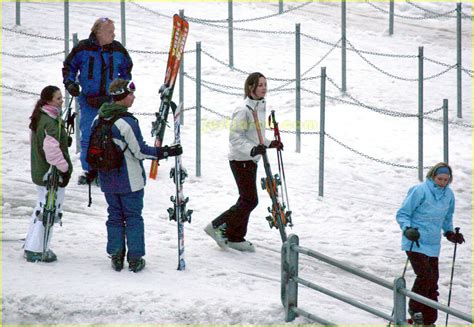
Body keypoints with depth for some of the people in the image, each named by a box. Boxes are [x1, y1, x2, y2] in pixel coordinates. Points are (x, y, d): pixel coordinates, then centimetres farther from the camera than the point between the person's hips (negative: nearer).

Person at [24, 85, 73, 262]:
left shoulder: (39, 118, 9)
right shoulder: (51, 122, -23)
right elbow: (52, 149, -29)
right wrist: (65, 168, -19)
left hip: (39, 172, 10)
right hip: (52, 175, -10)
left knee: (42, 208, 22)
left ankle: (30, 247, 29)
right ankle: (37, 251, 6)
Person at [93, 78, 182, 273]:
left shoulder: (98, 120, 2)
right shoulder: (127, 122, -21)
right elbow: (139, 151, -18)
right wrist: (166, 152, -12)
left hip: (107, 180, 6)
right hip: (129, 181, -6)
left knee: (114, 216, 15)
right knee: (133, 217, 5)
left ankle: (116, 257, 15)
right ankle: (135, 259, 7)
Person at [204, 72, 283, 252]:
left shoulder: (260, 107, 10)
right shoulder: (244, 110, -20)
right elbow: (235, 137, -23)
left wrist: (270, 144, 18)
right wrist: (252, 149, -34)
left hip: (251, 159, 10)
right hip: (241, 160, -10)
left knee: (247, 200, 12)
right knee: (250, 200, -8)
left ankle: (235, 237, 20)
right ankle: (217, 226, 1)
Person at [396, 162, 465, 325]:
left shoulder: (448, 194, 6)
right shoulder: (420, 191, -13)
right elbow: (402, 214, -9)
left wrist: (450, 233, 9)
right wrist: (407, 229, -24)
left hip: (433, 244, 6)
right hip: (415, 242, -6)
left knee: (432, 282, 7)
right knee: (425, 275, -21)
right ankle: (414, 308, -1)